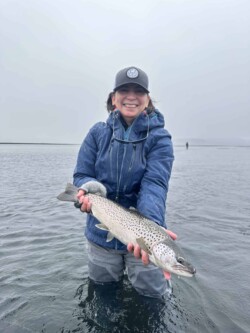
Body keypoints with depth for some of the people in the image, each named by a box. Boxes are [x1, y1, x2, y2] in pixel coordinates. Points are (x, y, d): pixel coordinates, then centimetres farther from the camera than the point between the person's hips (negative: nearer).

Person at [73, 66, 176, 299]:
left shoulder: (159, 138, -11)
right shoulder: (98, 133, -4)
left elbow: (154, 184, -24)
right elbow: (81, 175, -6)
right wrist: (89, 188, -30)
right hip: (101, 234, 3)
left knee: (153, 296, 14)